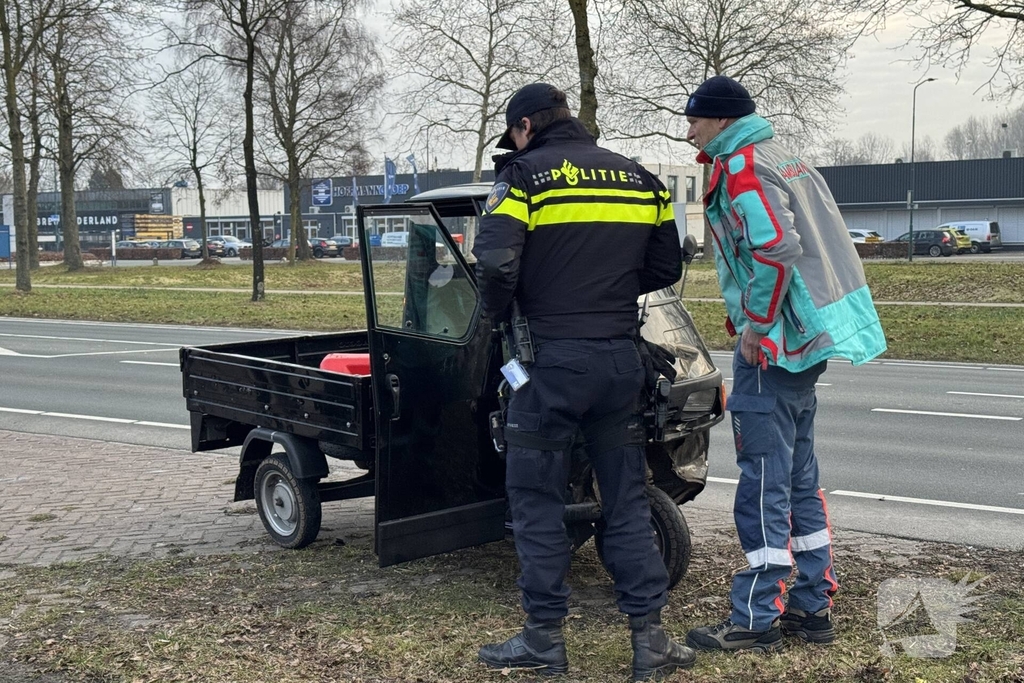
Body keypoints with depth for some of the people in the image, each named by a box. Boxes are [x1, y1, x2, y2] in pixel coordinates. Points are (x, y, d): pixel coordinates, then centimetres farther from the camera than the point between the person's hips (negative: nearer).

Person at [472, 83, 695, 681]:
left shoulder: (527, 174, -4)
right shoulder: (638, 178, 12)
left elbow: (497, 261, -17)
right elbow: (665, 269, 13)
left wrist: (499, 315, 2)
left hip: (552, 357, -5)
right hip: (621, 356, 5)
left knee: (536, 497, 7)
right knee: (627, 497, 12)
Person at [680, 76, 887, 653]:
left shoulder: (742, 168, -12)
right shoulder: (786, 159, 17)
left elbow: (777, 248, -26)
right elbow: (815, 241, 20)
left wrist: (755, 325, -17)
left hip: (773, 345, -10)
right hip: (808, 342, 10)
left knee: (765, 483, -4)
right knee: (799, 476, 15)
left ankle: (757, 619, 4)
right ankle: (813, 606, 23)